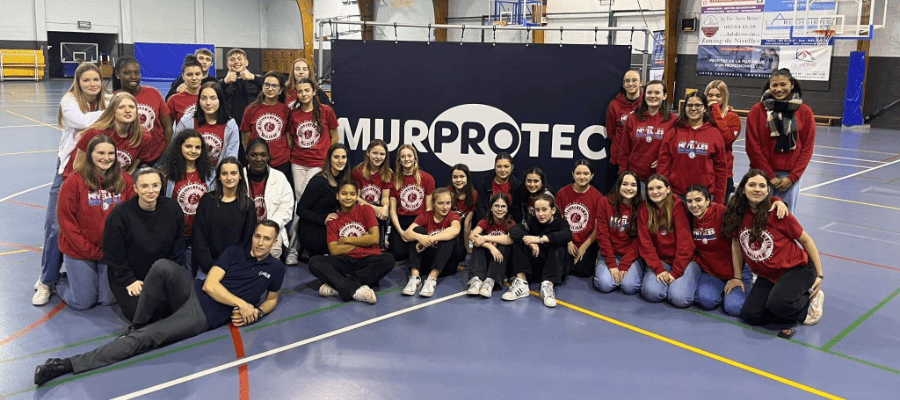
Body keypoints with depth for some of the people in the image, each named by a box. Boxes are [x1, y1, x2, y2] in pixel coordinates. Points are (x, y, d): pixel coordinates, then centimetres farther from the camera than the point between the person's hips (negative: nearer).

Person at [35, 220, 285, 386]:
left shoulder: (275, 268, 10)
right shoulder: (234, 252, 10)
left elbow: (272, 299, 24)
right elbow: (210, 285, 0)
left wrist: (256, 312, 1)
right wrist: (241, 304, -9)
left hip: (205, 316, -2)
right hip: (192, 292, 2)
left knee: (145, 338, -22)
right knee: (163, 266, -31)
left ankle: (70, 364, -21)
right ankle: (138, 324, -8)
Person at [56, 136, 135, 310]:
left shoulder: (125, 180, -4)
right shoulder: (75, 181, -11)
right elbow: (66, 221, -9)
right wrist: (90, 251, -13)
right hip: (80, 251, -3)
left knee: (108, 299, 8)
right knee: (83, 302, 5)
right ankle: (61, 281, 35)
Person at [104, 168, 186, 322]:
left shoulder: (172, 209, -5)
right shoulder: (120, 215, -15)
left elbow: (177, 247, 3)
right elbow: (114, 254, -9)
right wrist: (129, 281, -13)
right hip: (127, 278, -3)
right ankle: (126, 298, 14)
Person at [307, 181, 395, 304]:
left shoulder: (366, 210, 7)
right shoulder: (333, 220, 12)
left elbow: (375, 238, -6)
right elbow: (334, 251, -1)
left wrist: (347, 240, 0)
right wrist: (361, 241, -3)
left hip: (368, 260, -1)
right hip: (346, 262, 2)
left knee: (388, 259, -34)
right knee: (314, 262, -24)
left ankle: (338, 286, -33)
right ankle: (355, 290, -39)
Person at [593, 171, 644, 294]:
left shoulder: (641, 207, -3)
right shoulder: (605, 203, -3)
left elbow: (638, 241, -5)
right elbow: (602, 235, -6)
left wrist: (624, 265, -14)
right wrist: (612, 264, -13)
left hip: (632, 257, 0)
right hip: (609, 255, 0)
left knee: (629, 286, -24)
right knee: (605, 284, -24)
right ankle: (600, 270, 11)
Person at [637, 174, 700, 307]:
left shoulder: (678, 206, -7)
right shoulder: (645, 210, 2)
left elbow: (684, 241, -12)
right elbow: (645, 243, -3)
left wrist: (676, 272, -16)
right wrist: (659, 269, -15)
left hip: (683, 260, -2)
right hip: (660, 261, 2)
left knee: (679, 297, -25)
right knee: (652, 292, -25)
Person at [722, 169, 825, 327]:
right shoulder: (736, 215, -6)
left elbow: (806, 240, -6)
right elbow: (736, 244, 7)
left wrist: (819, 274, -4)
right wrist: (737, 277, 7)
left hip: (797, 268, -5)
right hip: (767, 276, 5)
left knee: (777, 303, -31)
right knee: (750, 315, -11)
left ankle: (810, 299, 2)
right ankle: (794, 307, 11)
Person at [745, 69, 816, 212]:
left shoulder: (805, 112, 4)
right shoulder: (757, 110, 0)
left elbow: (807, 148, 4)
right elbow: (753, 147, -2)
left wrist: (792, 178, -4)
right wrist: (770, 176, -6)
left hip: (790, 177, 1)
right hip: (762, 174, -1)